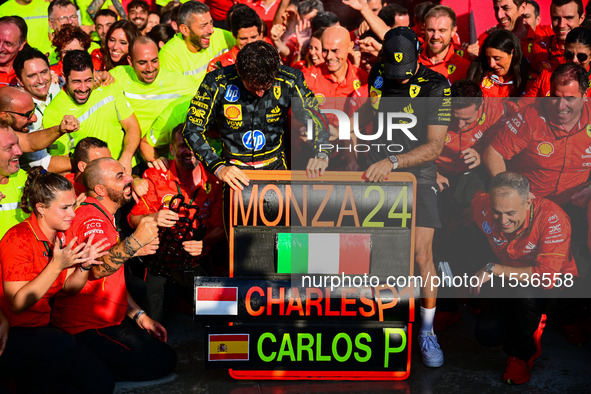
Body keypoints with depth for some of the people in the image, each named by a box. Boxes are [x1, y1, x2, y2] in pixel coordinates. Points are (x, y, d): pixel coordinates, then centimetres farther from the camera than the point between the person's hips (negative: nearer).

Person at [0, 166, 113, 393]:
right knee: (61, 344, -37)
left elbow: (68, 288, 10)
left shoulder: (60, 236, 5)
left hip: (40, 329, 8)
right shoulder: (19, 239, -17)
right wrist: (57, 265, -27)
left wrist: (85, 265, -10)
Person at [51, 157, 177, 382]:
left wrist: (139, 315, 11)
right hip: (89, 328, -10)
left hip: (108, 319, 10)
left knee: (160, 345, 18)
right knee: (163, 361, -9)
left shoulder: (104, 218, 16)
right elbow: (99, 269, -38)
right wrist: (134, 242, -48)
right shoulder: (92, 219, -17)